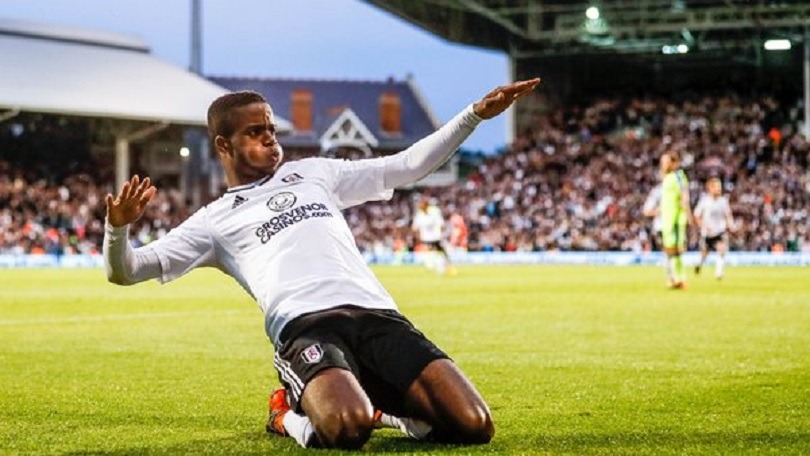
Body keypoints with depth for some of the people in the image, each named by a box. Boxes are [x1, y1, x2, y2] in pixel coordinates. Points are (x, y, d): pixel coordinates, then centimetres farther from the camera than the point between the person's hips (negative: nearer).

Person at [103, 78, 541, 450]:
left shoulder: (313, 173, 31)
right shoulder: (216, 220, 20)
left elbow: (406, 166, 31)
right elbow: (124, 271, 13)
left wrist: (476, 114, 23)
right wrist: (118, 227, -11)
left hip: (379, 315, 4)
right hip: (305, 327, -4)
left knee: (473, 425, -16)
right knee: (347, 429, -38)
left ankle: (380, 405, 15)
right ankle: (292, 416, 1)